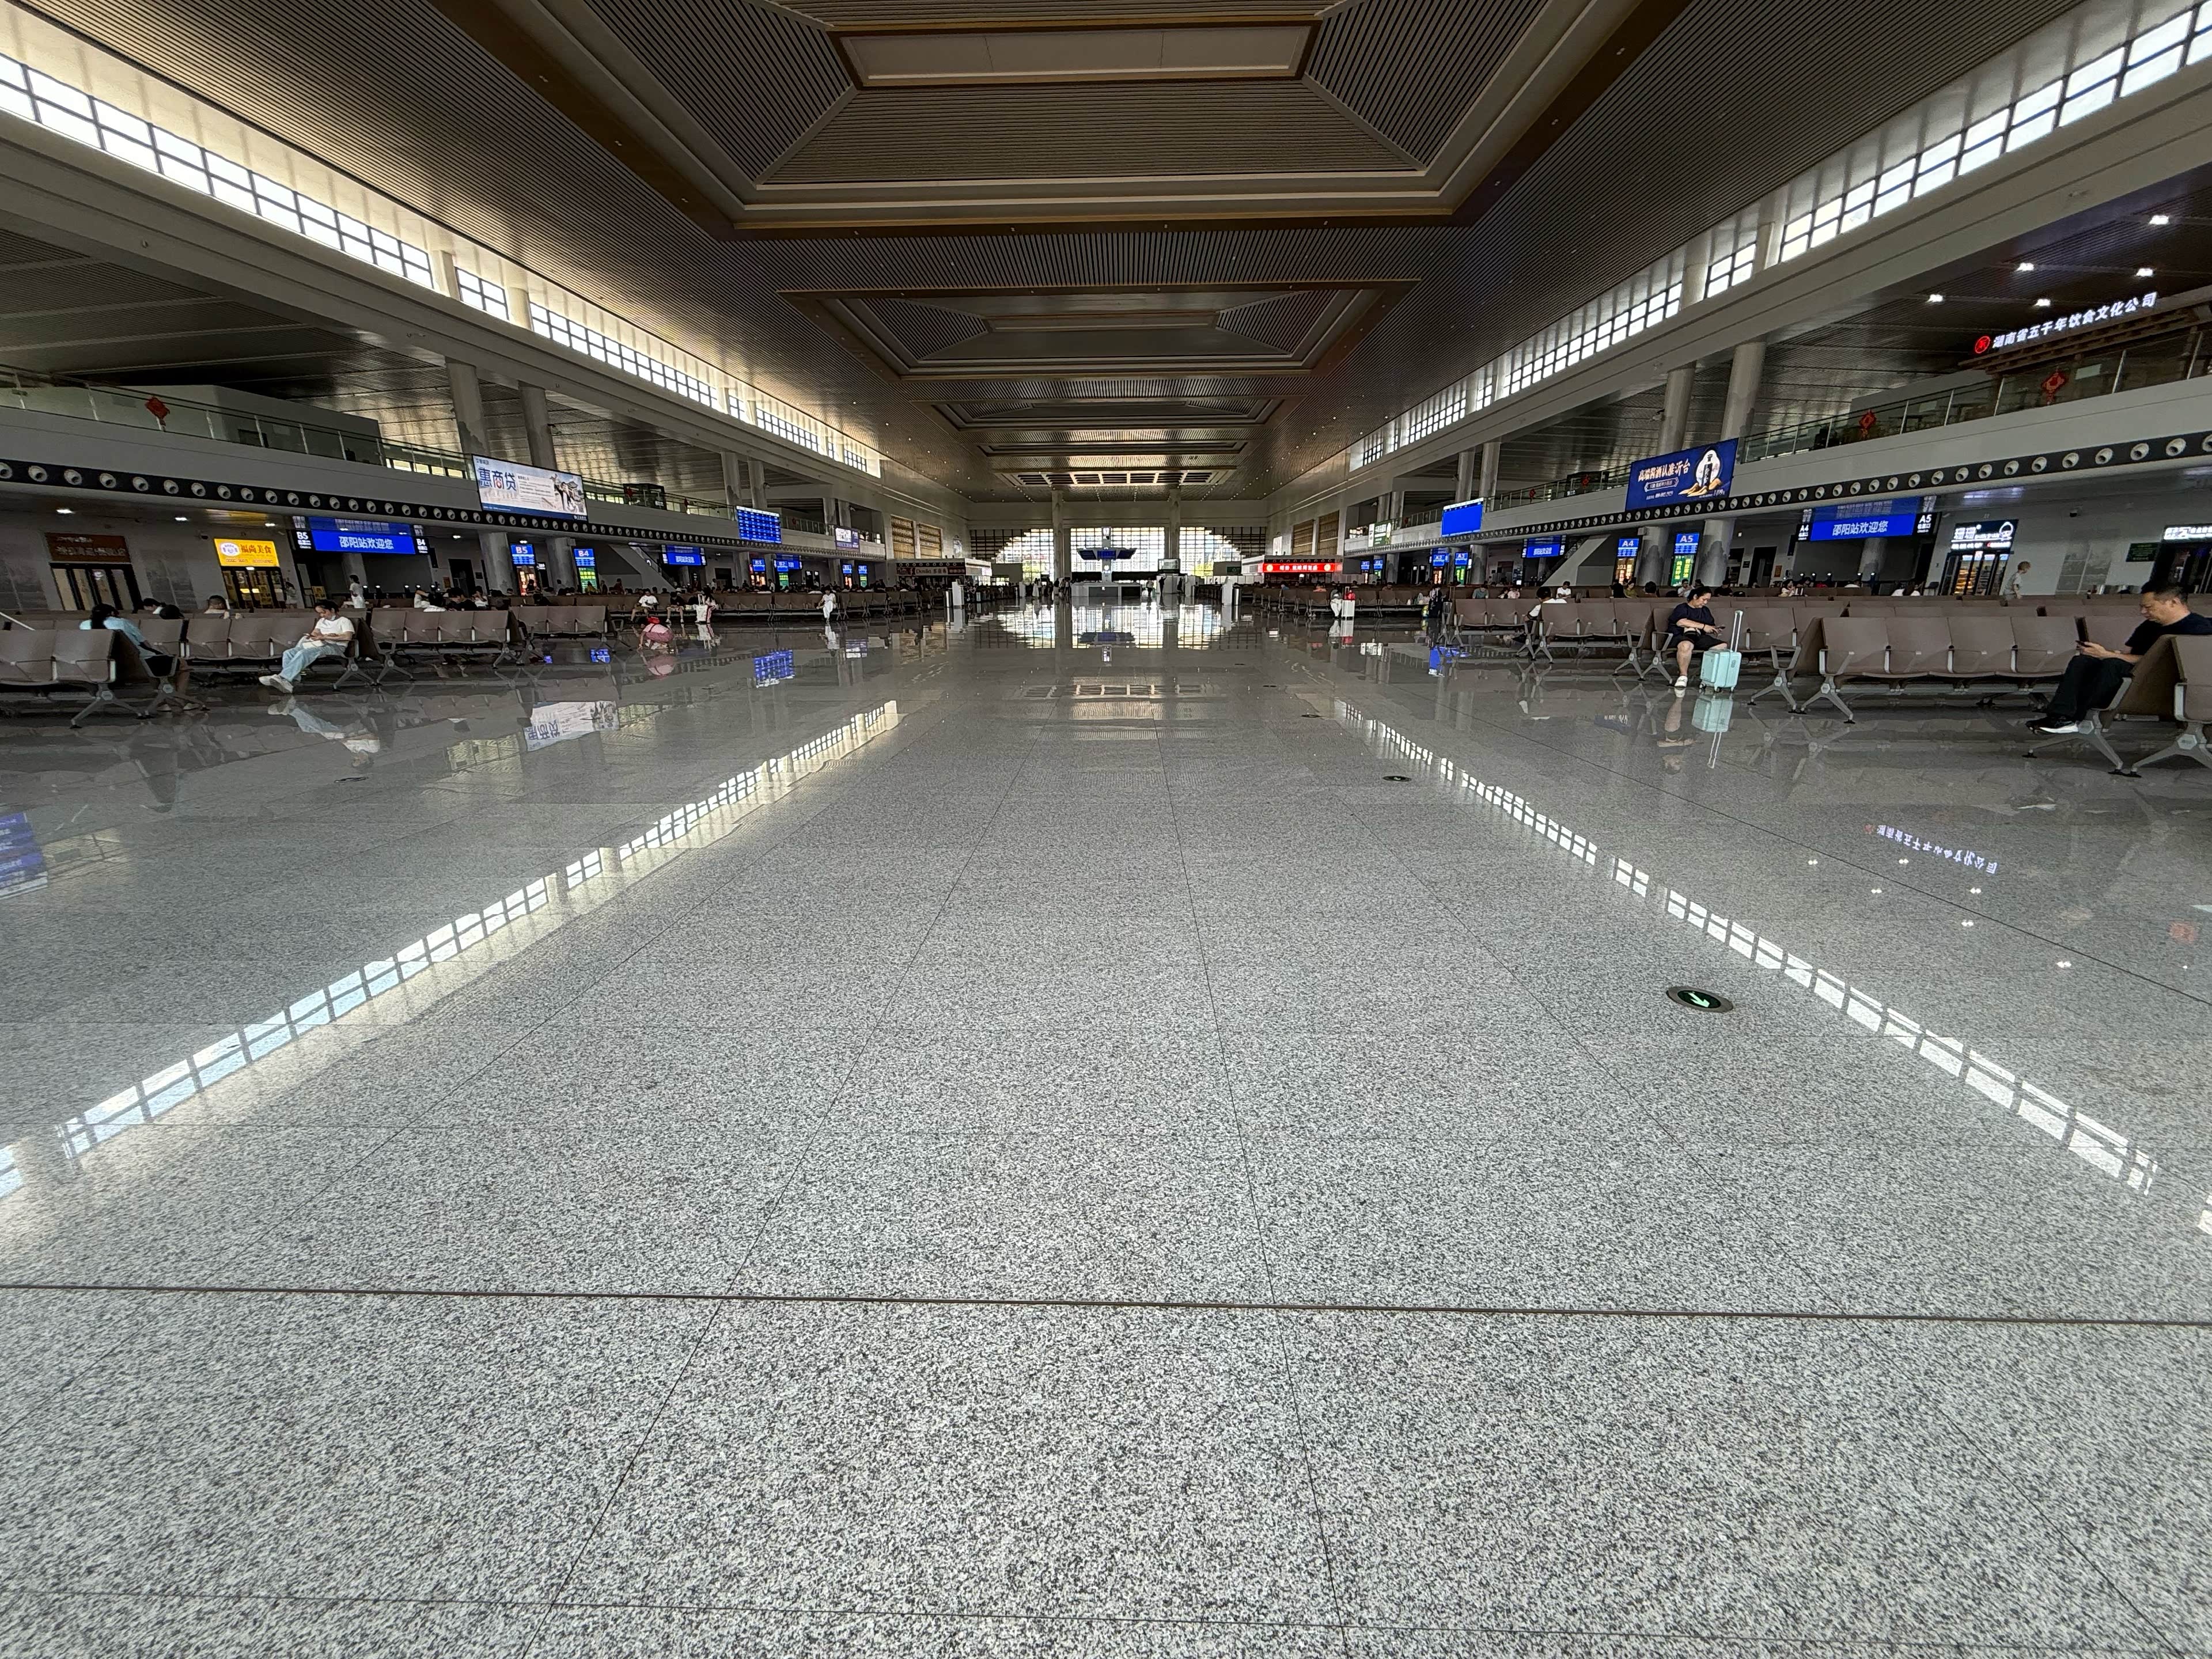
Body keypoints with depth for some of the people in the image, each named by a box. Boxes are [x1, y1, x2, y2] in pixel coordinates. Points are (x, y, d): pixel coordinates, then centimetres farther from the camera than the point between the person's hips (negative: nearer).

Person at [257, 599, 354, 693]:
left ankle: (283, 678, -42)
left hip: (335, 647, -8)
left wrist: (324, 637, -15)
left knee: (303, 653, -32)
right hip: (320, 645, 8)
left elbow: (347, 637, -14)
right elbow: (314, 634, 16)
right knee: (288, 653, -14)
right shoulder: (322, 621, 29)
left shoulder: (344, 621, 5)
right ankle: (294, 680, -33)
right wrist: (327, 636, -6)